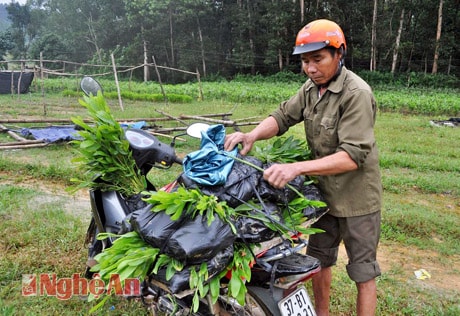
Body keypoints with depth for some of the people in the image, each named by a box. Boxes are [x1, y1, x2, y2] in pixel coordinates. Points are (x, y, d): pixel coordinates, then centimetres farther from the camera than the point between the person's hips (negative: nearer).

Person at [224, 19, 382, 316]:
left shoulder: (357, 93, -22)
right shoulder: (311, 87, 2)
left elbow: (353, 156, -29)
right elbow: (283, 116, -1)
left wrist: (297, 167, -39)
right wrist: (253, 135, -23)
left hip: (356, 197, -7)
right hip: (324, 191, 8)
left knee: (363, 271, 7)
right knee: (319, 259, 21)